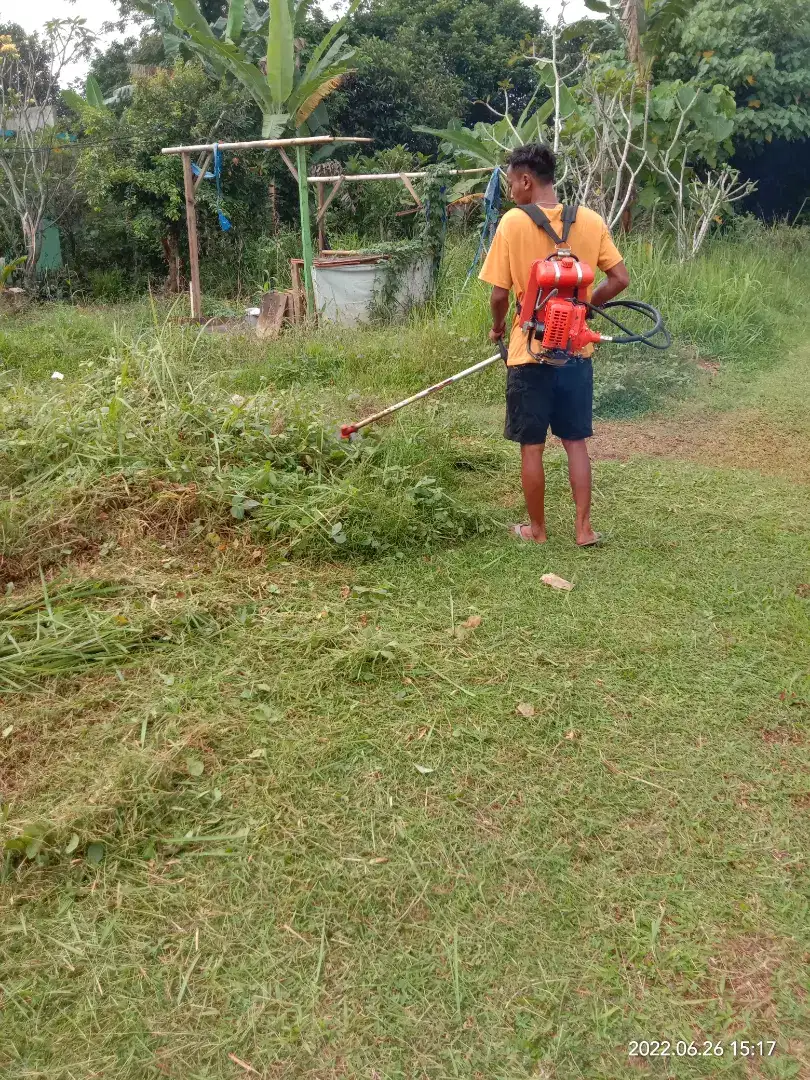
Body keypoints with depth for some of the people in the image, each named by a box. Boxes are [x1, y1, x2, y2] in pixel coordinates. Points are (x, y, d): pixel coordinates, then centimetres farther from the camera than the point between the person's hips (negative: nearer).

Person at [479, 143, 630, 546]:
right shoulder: (590, 220, 0)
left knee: (532, 447, 9)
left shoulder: (513, 222, -11)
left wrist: (497, 327, 9)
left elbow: (500, 293, -11)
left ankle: (537, 530, 20)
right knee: (576, 442, 14)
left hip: (530, 352, -3)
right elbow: (620, 279, 1)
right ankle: (584, 527, 18)